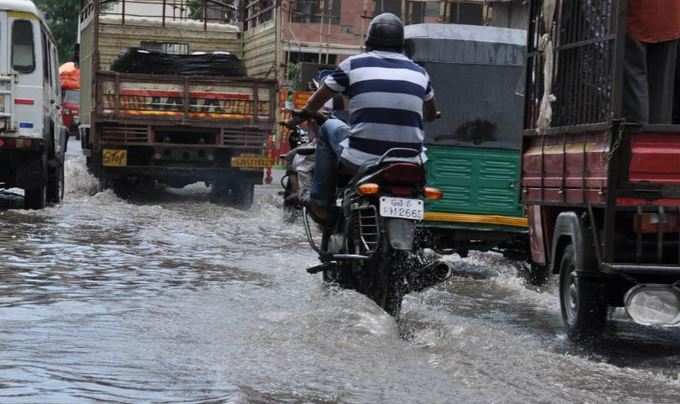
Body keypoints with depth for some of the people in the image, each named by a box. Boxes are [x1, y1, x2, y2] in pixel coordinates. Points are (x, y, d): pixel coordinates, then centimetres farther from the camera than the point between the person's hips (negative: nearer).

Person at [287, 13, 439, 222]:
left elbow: (318, 99, 16)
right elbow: (431, 114, 28)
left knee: (329, 127, 26)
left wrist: (303, 116, 37)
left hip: (361, 162, -3)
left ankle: (320, 203, 21)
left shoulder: (354, 64, 3)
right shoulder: (419, 72, 11)